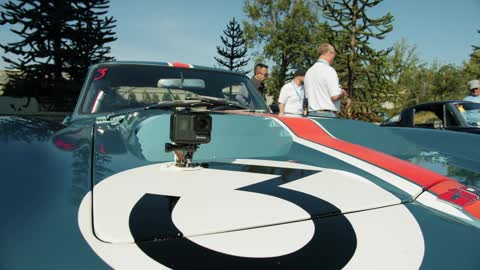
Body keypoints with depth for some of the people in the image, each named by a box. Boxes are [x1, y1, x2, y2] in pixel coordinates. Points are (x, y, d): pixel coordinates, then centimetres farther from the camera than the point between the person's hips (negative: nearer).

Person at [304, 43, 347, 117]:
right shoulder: (328, 70, -10)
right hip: (327, 114, -7)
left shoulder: (309, 71, 13)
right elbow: (335, 96, -18)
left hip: (311, 112, 8)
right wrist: (342, 93, 4)